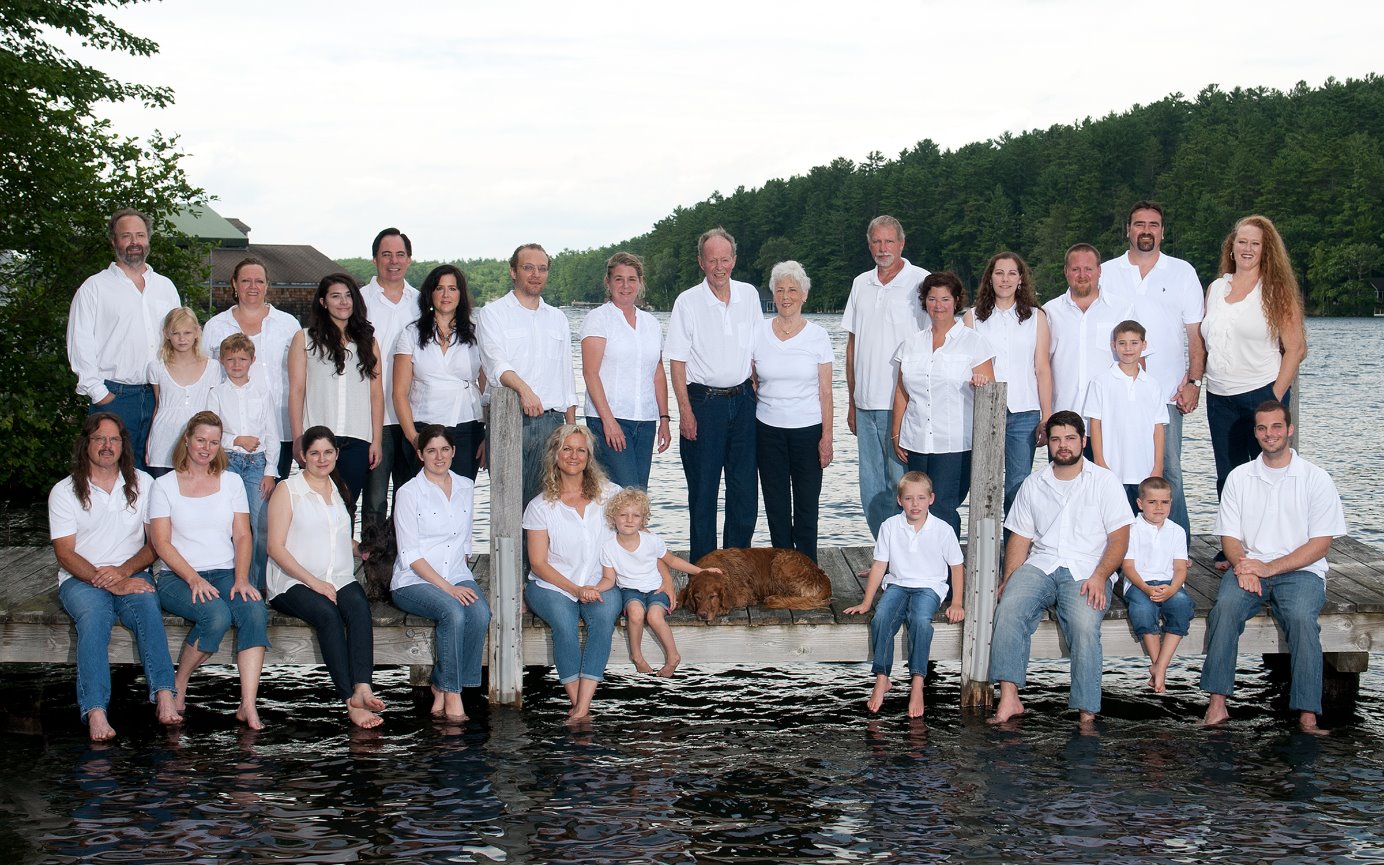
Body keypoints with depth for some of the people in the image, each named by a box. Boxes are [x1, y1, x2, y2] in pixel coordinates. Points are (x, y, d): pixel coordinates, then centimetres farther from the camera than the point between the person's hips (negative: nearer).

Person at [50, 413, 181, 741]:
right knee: (94, 616, -34)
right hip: (80, 578, -2)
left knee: (148, 606, -33)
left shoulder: (142, 483, 12)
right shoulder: (64, 492, 5)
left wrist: (124, 571, -12)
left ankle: (164, 695, -46)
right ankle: (96, 712, -47)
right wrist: (108, 583, -17)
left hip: (131, 575, 2)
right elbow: (65, 554, -3)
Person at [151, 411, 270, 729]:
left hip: (225, 573, 3)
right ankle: (178, 685, -9)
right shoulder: (165, 485, 6)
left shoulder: (231, 482, 15)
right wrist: (194, 579, -17)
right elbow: (161, 543, -3)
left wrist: (241, 579, -10)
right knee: (217, 614, -34)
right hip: (178, 576, -3)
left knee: (255, 611, -30)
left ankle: (248, 705, -36)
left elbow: (242, 536, 8)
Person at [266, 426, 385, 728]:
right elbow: (276, 547, -5)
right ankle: (351, 700, -38)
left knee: (358, 604, -30)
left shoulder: (338, 489, 21)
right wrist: (313, 582, -14)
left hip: (339, 579, 4)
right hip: (293, 582, -4)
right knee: (328, 614, -34)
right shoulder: (288, 489, 3)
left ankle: (362, 687, -44)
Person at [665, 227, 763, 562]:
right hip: (704, 402, -3)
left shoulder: (749, 295, 7)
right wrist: (685, 411, -11)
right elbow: (677, 361, -5)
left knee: (745, 490, 5)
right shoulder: (687, 302, -4)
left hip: (743, 400, 4)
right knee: (703, 490, 1)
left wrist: (756, 394, 10)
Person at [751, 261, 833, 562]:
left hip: (807, 430, -1)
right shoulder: (758, 334, 2)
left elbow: (825, 392, 0)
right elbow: (750, 384, 8)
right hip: (768, 429, 2)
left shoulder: (818, 336, -1)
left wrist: (827, 437, -5)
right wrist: (747, 431, 3)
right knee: (776, 506, 6)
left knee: (806, 506, 2)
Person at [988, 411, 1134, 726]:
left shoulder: (1104, 481, 10)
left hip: (1085, 572, -2)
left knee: (1085, 625, -32)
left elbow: (1119, 537, 2)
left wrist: (1099, 576, -14)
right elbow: (1020, 538, 15)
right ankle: (1009, 699, -34)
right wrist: (1009, 579, -2)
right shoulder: (1033, 485, 19)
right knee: (1009, 608, -29)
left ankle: (1086, 713, -31)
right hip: (1039, 567, 2)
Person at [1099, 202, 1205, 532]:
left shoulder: (1183, 273, 9)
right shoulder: (1106, 273, 11)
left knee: (1169, 474, -1)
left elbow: (1196, 333, 7)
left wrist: (1194, 382, -3)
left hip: (1167, 393, -1)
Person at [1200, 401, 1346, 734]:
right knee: (1225, 606, -30)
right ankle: (1217, 704, -32)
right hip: (1249, 567, 2)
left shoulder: (1315, 479, 3)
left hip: (1300, 570, -2)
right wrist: (1243, 567, -14)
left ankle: (1307, 717, -33)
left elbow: (1320, 543, -3)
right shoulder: (1239, 477, 12)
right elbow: (1229, 536, 10)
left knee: (1302, 617, -33)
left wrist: (1269, 568, -14)